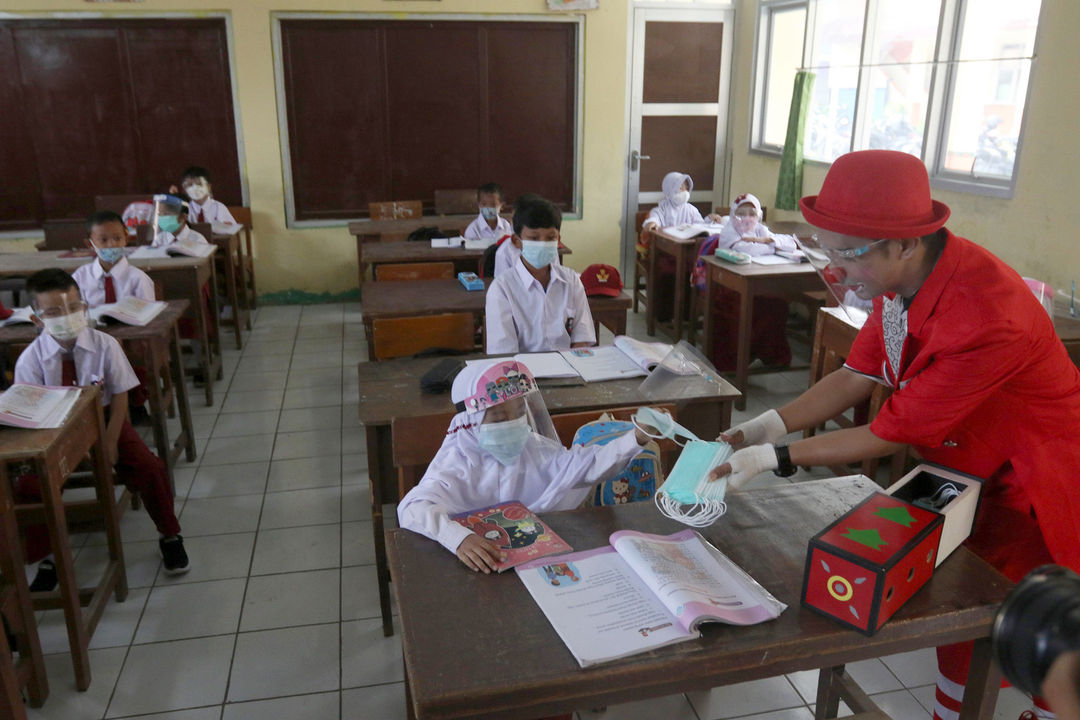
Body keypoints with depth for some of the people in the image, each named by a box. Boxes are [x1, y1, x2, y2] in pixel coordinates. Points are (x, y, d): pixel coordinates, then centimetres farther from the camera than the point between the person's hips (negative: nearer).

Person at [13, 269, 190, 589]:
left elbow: (120, 397, -9)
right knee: (28, 486, -19)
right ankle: (46, 559, 8)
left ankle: (169, 537, 6)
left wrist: (109, 443, -18)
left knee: (149, 468, -19)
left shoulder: (105, 345, -12)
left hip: (104, 420, 0)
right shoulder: (31, 359, -12)